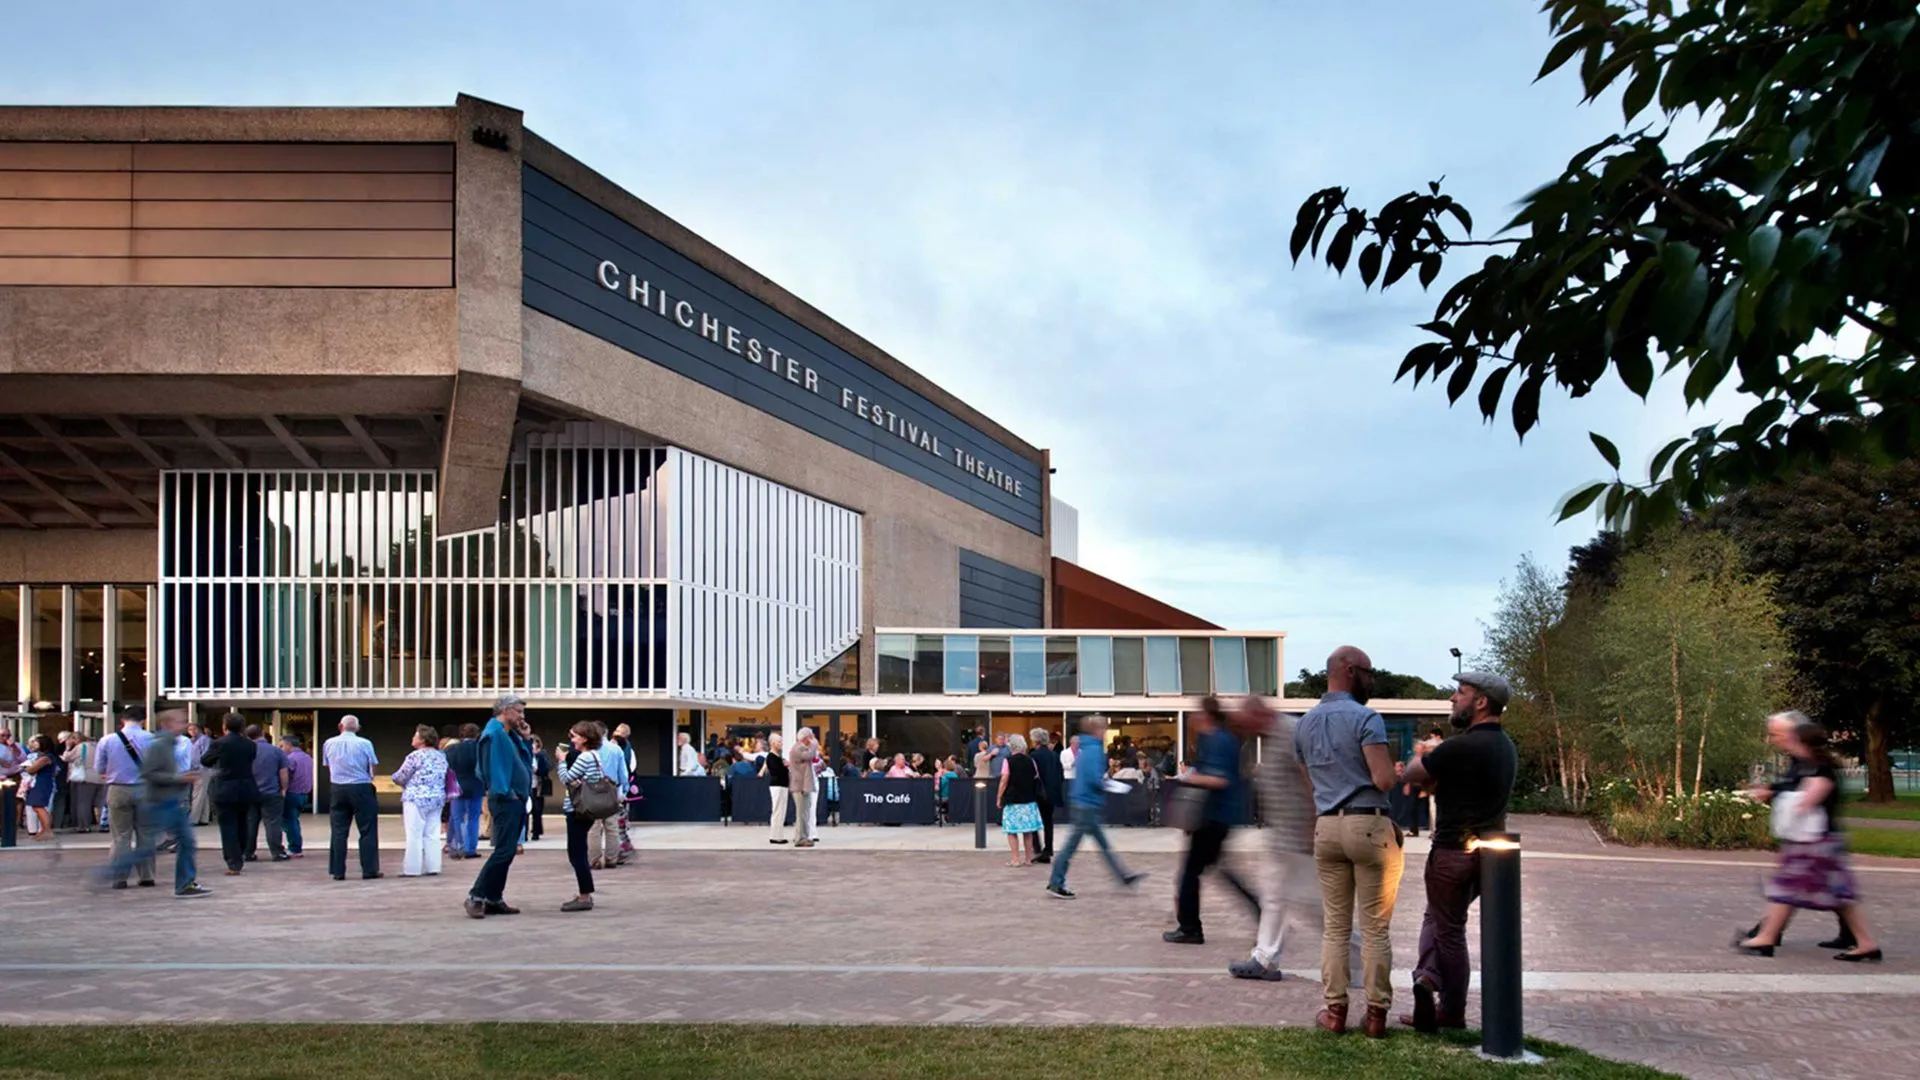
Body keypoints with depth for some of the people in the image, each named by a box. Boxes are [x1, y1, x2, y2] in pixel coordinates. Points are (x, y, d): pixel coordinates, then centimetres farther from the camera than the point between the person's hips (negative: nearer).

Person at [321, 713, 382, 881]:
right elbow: (372, 770, -3)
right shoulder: (364, 744, -6)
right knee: (368, 830, 3)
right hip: (361, 788, -3)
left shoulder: (329, 744, 3)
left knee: (338, 831, 7)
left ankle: (338, 872, 7)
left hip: (338, 789, 3)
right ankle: (369, 870, 1)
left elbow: (328, 768, 10)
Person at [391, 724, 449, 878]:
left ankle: (412, 869, -1)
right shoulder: (441, 756, 10)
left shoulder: (415, 756, -11)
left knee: (414, 835, -2)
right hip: (437, 798, 7)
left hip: (417, 799, -7)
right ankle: (432, 866, 8)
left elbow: (399, 778, -6)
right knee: (432, 835, 9)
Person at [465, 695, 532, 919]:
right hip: (506, 800, -10)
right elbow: (494, 766, -21)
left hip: (516, 800, 10)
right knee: (504, 851, -13)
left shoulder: (510, 735, 18)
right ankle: (476, 896, -10)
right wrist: (505, 792, -21)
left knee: (506, 851, 10)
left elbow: (526, 762, 20)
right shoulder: (494, 733, -12)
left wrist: (525, 739, 11)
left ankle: (494, 899, 14)